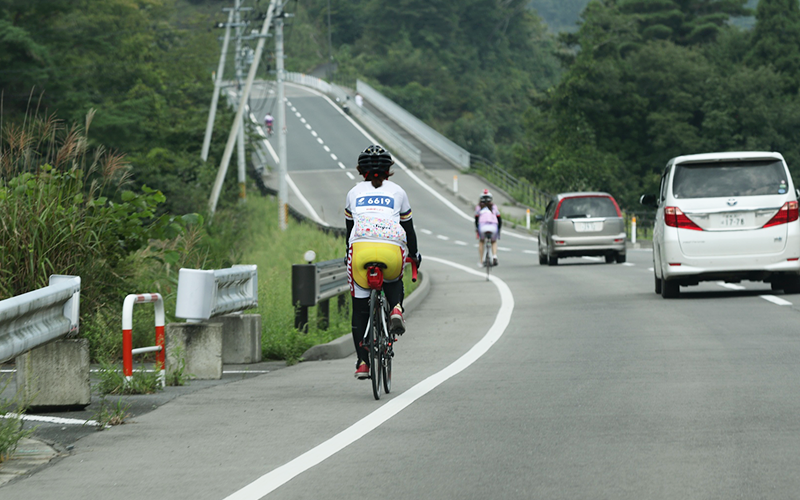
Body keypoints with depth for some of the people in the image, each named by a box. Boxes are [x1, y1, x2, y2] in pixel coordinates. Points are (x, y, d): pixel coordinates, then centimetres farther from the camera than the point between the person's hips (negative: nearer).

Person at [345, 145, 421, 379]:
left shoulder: (354, 193, 25)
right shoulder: (398, 192, 23)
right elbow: (408, 229, 27)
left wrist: (349, 255, 49)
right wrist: (414, 255, 43)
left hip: (360, 247, 0)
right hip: (392, 249, 0)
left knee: (360, 310, 10)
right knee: (393, 280, 34)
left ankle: (362, 362, 3)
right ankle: (396, 309, 2)